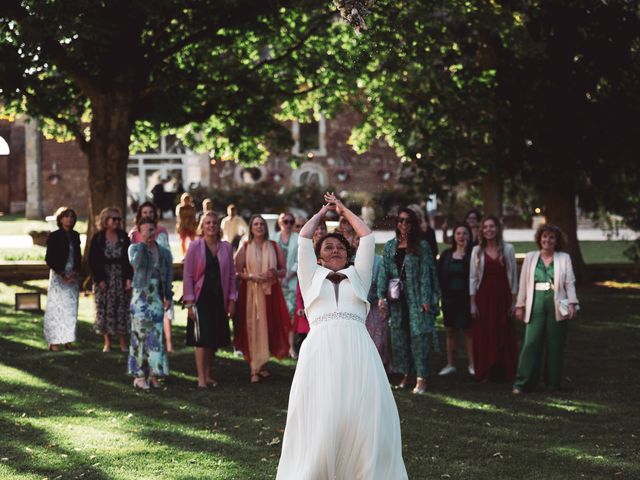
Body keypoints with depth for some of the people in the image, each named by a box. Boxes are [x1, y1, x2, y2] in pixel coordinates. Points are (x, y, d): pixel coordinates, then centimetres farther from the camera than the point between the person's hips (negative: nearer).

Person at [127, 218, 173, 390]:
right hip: (141, 296, -3)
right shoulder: (135, 248, 2)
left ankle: (154, 373, 8)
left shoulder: (164, 252, 12)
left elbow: (169, 275, 12)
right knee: (140, 334, -4)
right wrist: (143, 244, -18)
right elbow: (135, 263, -19)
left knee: (156, 335, 2)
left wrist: (168, 296, 5)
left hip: (157, 297, 3)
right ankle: (139, 375, 0)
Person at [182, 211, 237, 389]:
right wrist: (189, 302, -9)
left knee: (215, 339, 7)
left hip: (219, 299, 4)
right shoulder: (195, 246, -4)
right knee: (201, 339, -7)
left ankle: (208, 374, 19)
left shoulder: (226, 248, 5)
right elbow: (188, 275, -5)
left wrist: (232, 299, 4)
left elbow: (232, 275, 9)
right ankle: (201, 378, -5)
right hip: (201, 299, -3)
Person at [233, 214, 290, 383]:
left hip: (271, 292, 2)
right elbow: (237, 272, 0)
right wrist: (251, 276, -16)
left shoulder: (274, 246, 8)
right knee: (253, 328, -5)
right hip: (251, 292, -2)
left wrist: (276, 273, -12)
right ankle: (254, 369, -1)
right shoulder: (245, 248, 3)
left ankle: (262, 365, 16)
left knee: (270, 328, 1)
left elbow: (284, 270, 9)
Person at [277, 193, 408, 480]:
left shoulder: (357, 277, 26)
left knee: (366, 421, -8)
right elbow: (304, 239, 19)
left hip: (358, 350, 1)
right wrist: (322, 212, 34)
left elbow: (367, 238, 23)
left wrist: (343, 210, 34)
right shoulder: (311, 278, 23)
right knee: (320, 422, -8)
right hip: (320, 350, -1)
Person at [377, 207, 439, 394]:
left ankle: (421, 378, -5)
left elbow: (426, 273, -5)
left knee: (418, 336, -7)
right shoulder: (390, 247, 10)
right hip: (397, 299, 4)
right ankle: (406, 375, 17)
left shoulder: (421, 246, 0)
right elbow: (384, 272, 8)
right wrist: (381, 296, -3)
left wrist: (426, 299, -12)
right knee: (399, 337, 7)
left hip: (416, 299, -4)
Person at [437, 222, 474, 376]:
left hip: (466, 298, -4)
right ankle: (450, 364, 16)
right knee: (451, 331, 10)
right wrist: (442, 293, -5)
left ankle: (471, 363, 8)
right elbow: (439, 275, 7)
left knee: (468, 330, 0)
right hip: (449, 298, 4)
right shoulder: (446, 255, 8)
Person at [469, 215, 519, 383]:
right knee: (484, 336, 1)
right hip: (483, 297, 0)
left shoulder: (507, 249, 3)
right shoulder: (477, 251, 5)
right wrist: (472, 303, -2)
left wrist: (514, 301, 1)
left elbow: (513, 276, 5)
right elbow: (473, 278, 5)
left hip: (503, 298, 0)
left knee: (504, 336, 1)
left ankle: (503, 373, 9)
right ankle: (485, 373, 9)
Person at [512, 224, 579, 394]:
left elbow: (570, 283, 3)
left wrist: (572, 304, -7)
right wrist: (520, 305, 7)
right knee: (531, 343, -7)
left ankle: (553, 383, 12)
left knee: (555, 345, 3)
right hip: (536, 305, 0)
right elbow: (524, 283, 11)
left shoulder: (564, 258, 8)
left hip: (556, 306, 0)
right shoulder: (530, 257, 11)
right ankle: (522, 383, -7)